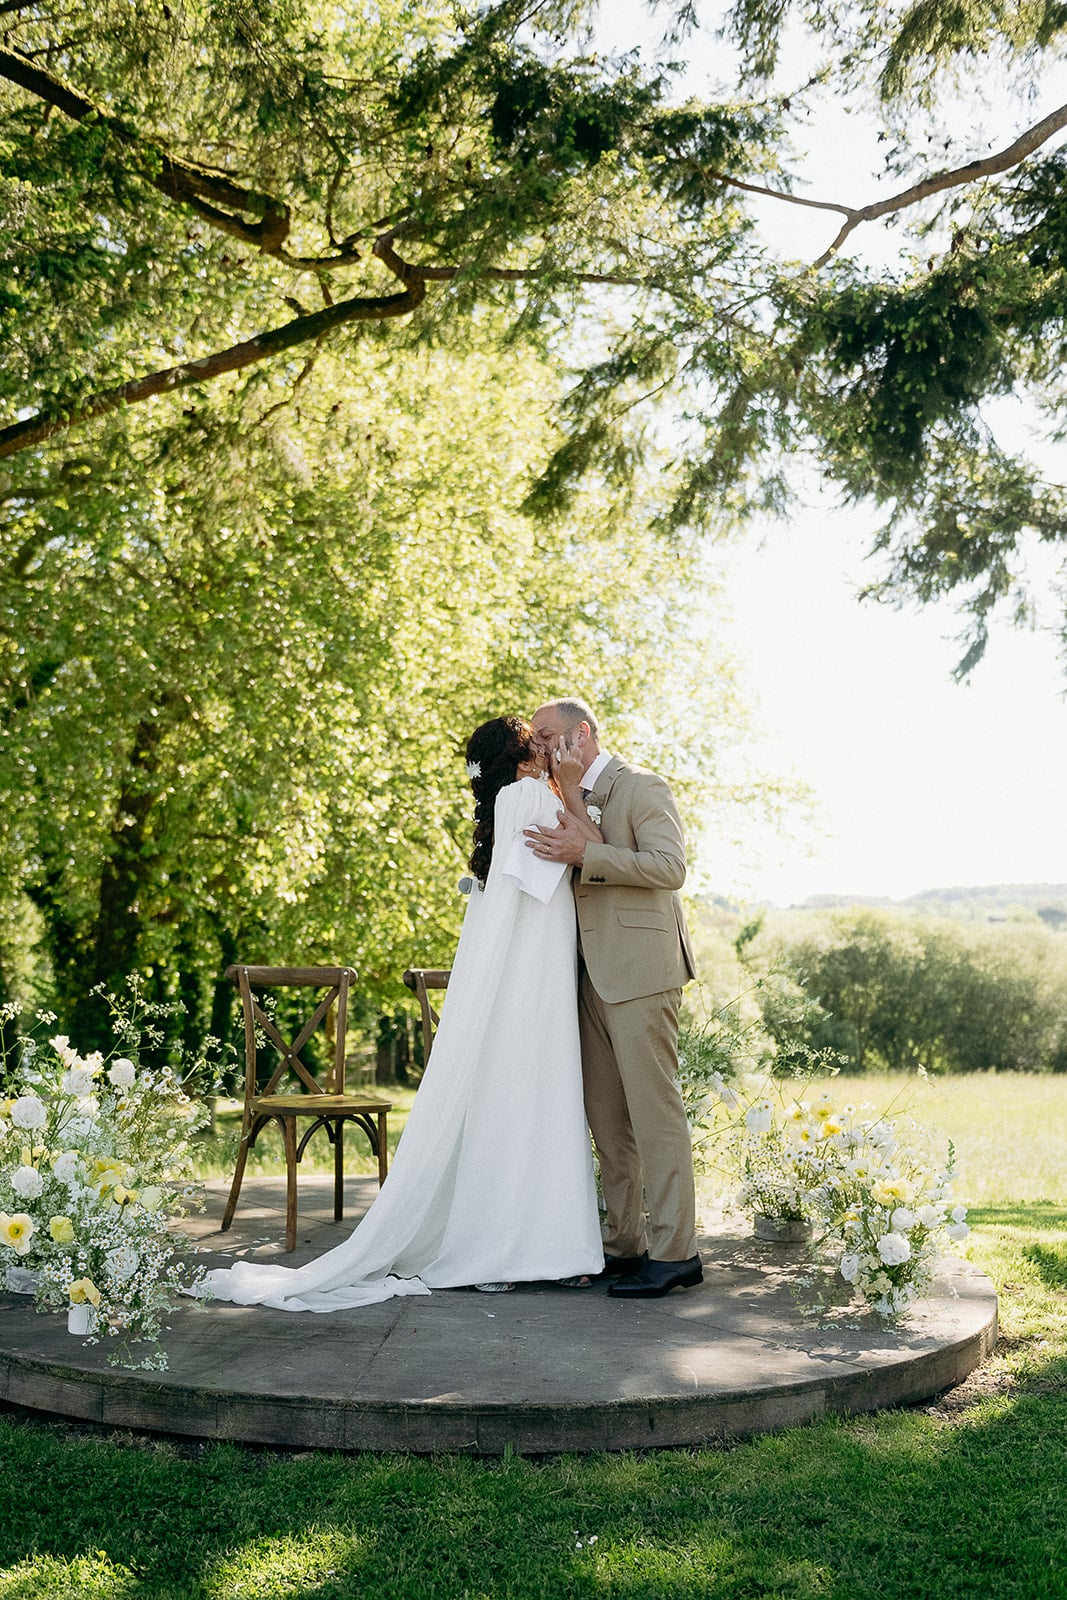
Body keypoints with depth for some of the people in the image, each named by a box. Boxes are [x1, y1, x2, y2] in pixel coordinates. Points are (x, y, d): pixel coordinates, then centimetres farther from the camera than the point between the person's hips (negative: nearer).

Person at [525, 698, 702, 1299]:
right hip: (594, 977, 9)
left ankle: (675, 1253, -4)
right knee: (607, 1118, 10)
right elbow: (576, 863, 5)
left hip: (639, 972, -9)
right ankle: (625, 1245, 18)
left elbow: (670, 865, -16)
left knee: (654, 1111, -8)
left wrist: (585, 854, -20)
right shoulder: (577, 799, 21)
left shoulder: (643, 787, -4)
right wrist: (571, 795, -7)